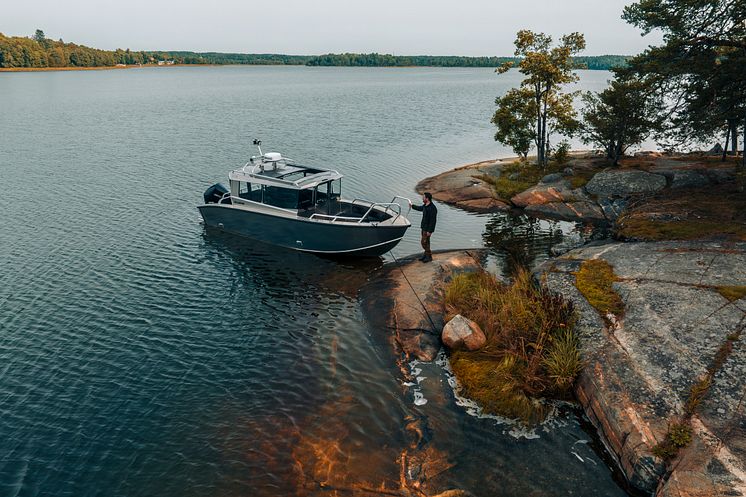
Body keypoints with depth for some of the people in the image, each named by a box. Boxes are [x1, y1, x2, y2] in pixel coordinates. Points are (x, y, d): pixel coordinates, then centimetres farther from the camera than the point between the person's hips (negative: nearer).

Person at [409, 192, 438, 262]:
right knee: (426, 241, 17)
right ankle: (426, 254, 28)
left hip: (428, 228, -9)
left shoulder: (432, 208, -25)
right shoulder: (425, 205, 4)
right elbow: (420, 208, 29)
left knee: (424, 242, -6)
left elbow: (433, 220, -26)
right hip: (424, 226, 9)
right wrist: (412, 206, 43)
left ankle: (429, 256, 6)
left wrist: (430, 231, -25)